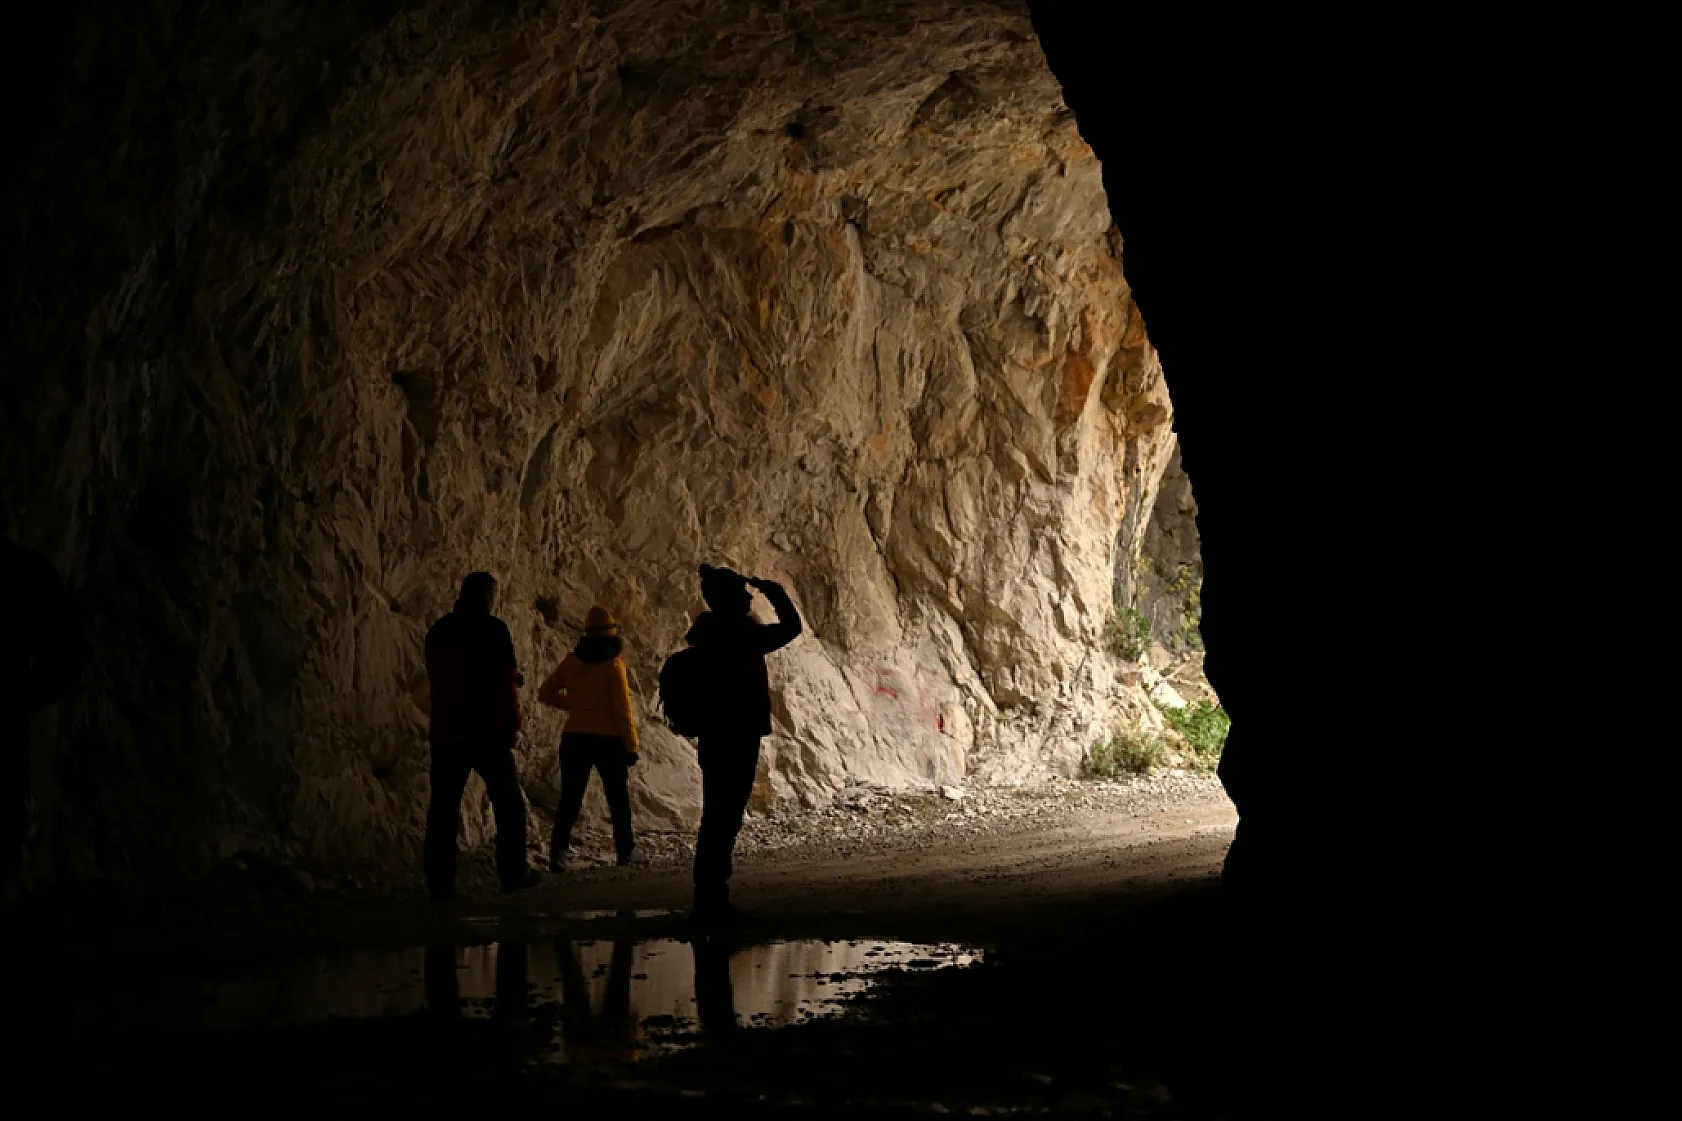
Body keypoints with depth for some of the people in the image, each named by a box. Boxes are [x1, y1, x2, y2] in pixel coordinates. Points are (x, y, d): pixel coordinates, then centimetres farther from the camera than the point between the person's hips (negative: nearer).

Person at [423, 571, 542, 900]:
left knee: (444, 805, 4)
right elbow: (505, 682, -12)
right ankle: (513, 873, 7)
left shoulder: (438, 631, 10)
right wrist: (512, 724, -1)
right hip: (486, 731, -5)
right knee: (508, 801, 7)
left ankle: (440, 882, 0)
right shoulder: (492, 628, -9)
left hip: (446, 731, 5)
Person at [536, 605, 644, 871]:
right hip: (609, 740, -3)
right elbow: (622, 709, -12)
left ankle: (559, 852, -6)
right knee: (619, 799, 13)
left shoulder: (572, 662, 2)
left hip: (574, 739, 3)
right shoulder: (614, 665, -10)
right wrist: (631, 746, -6)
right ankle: (626, 851, 21)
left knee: (570, 799, 5)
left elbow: (545, 694, 9)